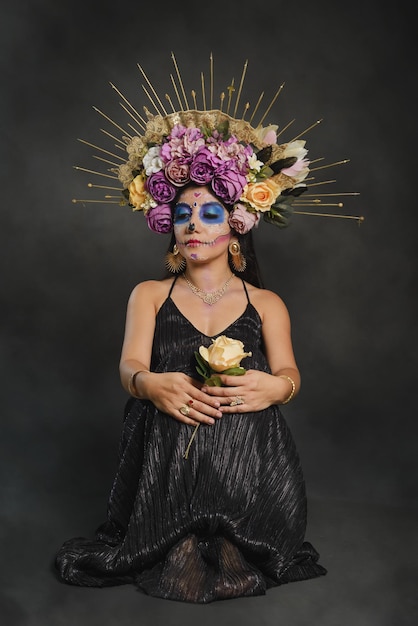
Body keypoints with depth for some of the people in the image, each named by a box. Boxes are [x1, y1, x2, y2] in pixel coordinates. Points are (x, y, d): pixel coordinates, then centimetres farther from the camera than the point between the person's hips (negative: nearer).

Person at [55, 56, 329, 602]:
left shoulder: (266, 304, 17)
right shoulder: (149, 295, 18)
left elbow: (288, 373, 4)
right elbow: (129, 366, 3)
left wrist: (275, 387, -24)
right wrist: (150, 384, -24)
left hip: (248, 459, 0)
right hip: (165, 459, 0)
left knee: (236, 575, -23)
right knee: (175, 578, -24)